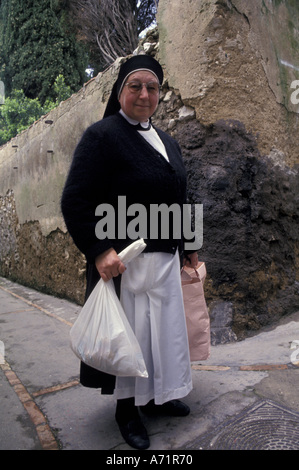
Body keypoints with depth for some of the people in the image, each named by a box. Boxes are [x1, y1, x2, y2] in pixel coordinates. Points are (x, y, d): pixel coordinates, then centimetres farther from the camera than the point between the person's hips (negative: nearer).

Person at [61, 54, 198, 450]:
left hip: (167, 259, 8)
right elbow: (75, 201, -15)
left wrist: (188, 247, 19)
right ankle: (127, 409, 30)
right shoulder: (102, 135, -8)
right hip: (124, 261, -7)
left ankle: (156, 396, 40)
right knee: (129, 332, 6)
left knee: (165, 328, 17)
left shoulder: (168, 143, 15)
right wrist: (99, 250, -24)